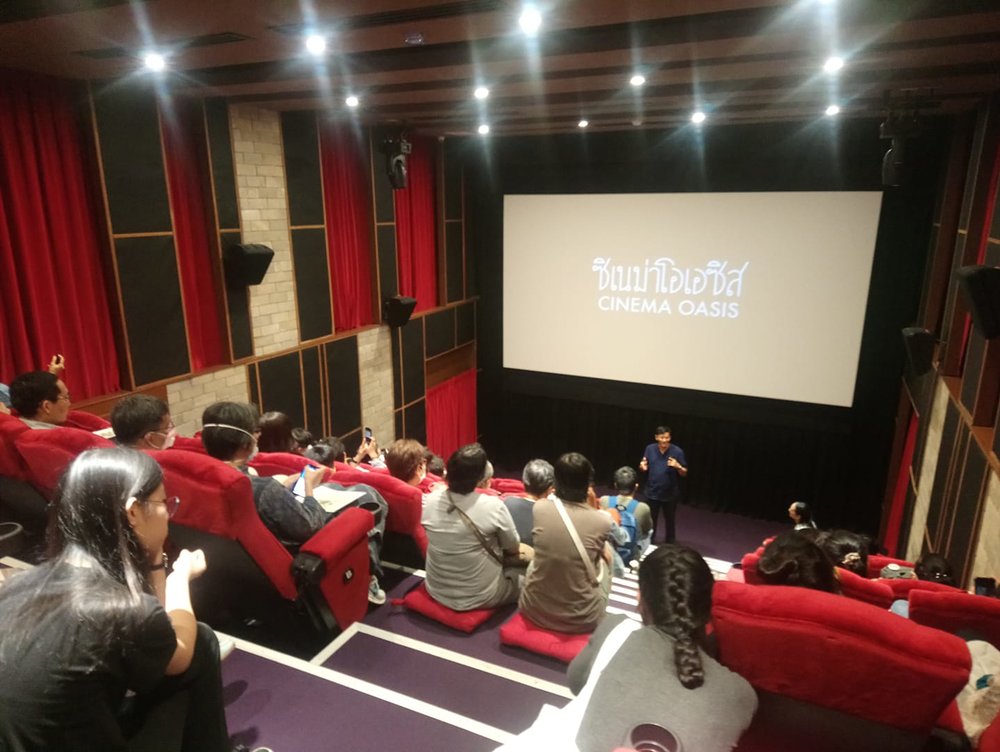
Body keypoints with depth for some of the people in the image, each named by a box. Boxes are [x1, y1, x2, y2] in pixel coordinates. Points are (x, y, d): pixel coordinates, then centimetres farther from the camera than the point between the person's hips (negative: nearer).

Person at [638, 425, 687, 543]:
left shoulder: (677, 451, -12)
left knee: (670, 522, 13)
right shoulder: (650, 449, -5)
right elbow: (644, 467, 5)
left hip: (670, 494, -2)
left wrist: (678, 466, -27)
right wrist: (642, 466, -18)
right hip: (652, 493, 2)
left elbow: (684, 473, -6)